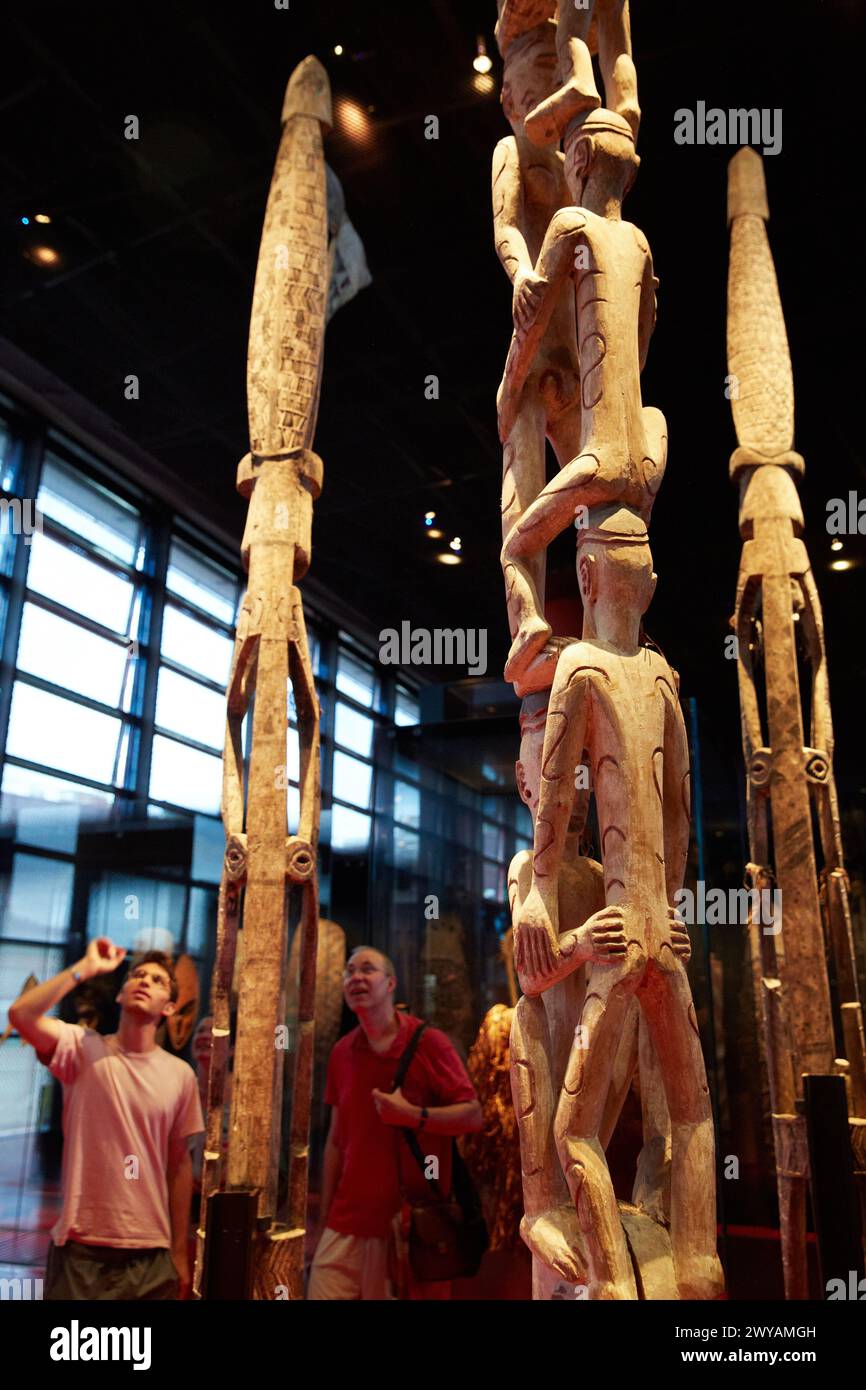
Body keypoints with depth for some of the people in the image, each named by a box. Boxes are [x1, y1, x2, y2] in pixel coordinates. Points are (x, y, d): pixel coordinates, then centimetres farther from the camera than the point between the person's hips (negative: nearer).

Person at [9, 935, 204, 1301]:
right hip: (81, 1247, -2)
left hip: (150, 1251, 2)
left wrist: (180, 1252, 8)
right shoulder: (82, 1047, -5)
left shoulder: (180, 1074, -1)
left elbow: (179, 1165, 6)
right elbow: (20, 1015, -23)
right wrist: (86, 967, -18)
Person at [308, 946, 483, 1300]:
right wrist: (325, 1215, 11)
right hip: (347, 1222, 4)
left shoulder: (427, 1041, -7)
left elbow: (472, 1115, -8)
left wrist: (414, 1115, -21)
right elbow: (336, 1139, 12)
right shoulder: (341, 1053, 7)